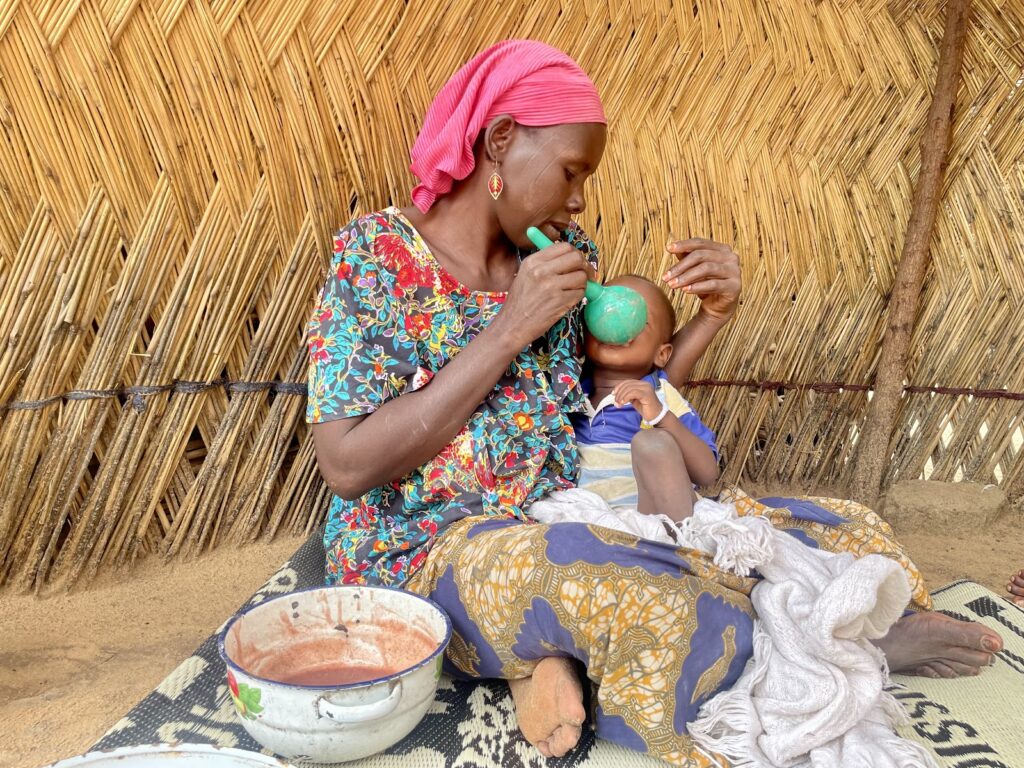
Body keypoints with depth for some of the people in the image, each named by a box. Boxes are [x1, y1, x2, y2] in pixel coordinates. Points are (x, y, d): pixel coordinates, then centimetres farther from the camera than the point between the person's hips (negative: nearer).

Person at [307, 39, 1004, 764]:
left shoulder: (568, 252, 7)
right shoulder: (378, 254, -9)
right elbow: (349, 466, -18)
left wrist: (713, 315, -5)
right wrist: (510, 329, -20)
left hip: (576, 518, 7)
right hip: (435, 548, -6)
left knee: (848, 534, -4)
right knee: (654, 599, -37)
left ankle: (553, 653, -16)